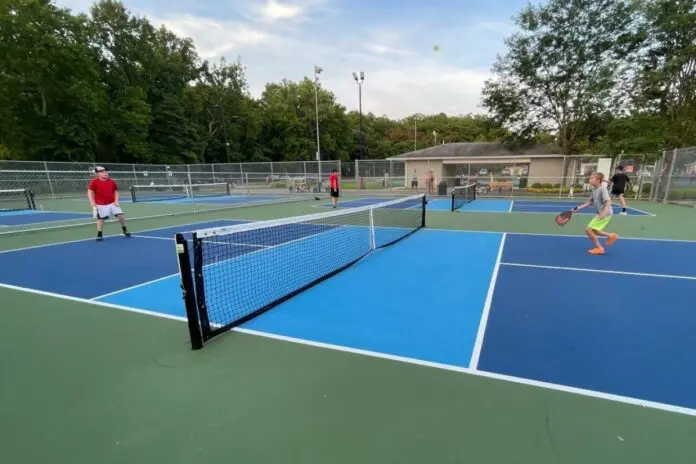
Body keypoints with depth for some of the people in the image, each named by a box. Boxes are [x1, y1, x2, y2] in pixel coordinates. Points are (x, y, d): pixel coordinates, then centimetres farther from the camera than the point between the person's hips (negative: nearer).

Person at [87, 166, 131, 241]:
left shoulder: (112, 181, 2)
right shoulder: (94, 182, -8)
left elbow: (116, 191, 10)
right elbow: (90, 192, -7)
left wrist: (116, 201, -1)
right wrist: (92, 202, -16)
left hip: (112, 203, 3)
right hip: (101, 205, -3)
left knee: (121, 215, -4)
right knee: (101, 219, 2)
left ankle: (125, 230, 17)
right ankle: (99, 235, 14)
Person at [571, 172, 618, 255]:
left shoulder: (602, 189, -19)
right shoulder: (594, 190, 7)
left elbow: (608, 202, -26)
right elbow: (590, 202, 16)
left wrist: (604, 212, -40)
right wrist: (578, 208, 9)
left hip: (605, 214, -9)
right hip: (600, 214, 9)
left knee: (588, 230, -10)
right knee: (593, 231, 21)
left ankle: (599, 248, 2)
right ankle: (611, 236, 34)